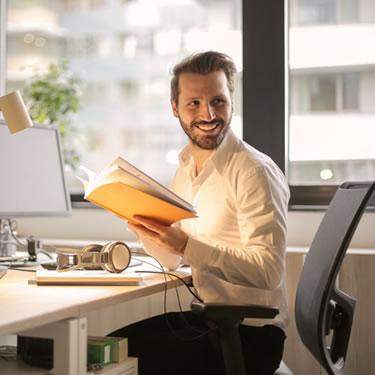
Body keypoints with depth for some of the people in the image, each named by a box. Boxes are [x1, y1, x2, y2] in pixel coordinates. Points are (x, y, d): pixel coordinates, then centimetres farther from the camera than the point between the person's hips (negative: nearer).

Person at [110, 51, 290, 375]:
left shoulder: (255, 172, -16)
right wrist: (140, 221, -5)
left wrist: (187, 246, -31)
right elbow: (172, 257, 13)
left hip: (250, 332, -7)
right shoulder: (186, 168, 8)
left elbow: (269, 271, -23)